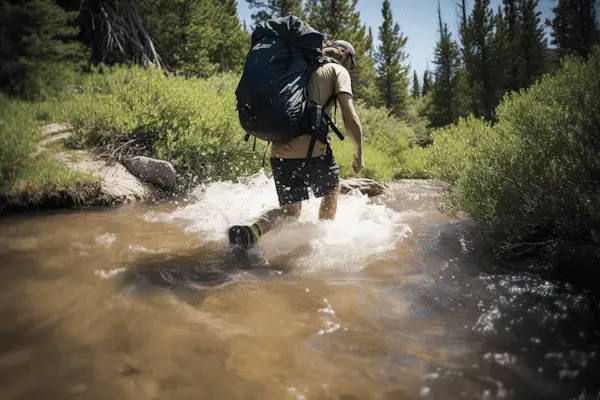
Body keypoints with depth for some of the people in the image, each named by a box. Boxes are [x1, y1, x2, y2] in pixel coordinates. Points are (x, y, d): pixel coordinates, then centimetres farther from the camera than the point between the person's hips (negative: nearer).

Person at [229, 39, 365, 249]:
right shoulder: (338, 70, 7)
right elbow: (350, 119, -5)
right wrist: (358, 155, 6)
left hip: (279, 151, 5)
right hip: (311, 148, -5)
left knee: (290, 211, 14)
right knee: (331, 190, 25)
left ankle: (253, 231, -13)